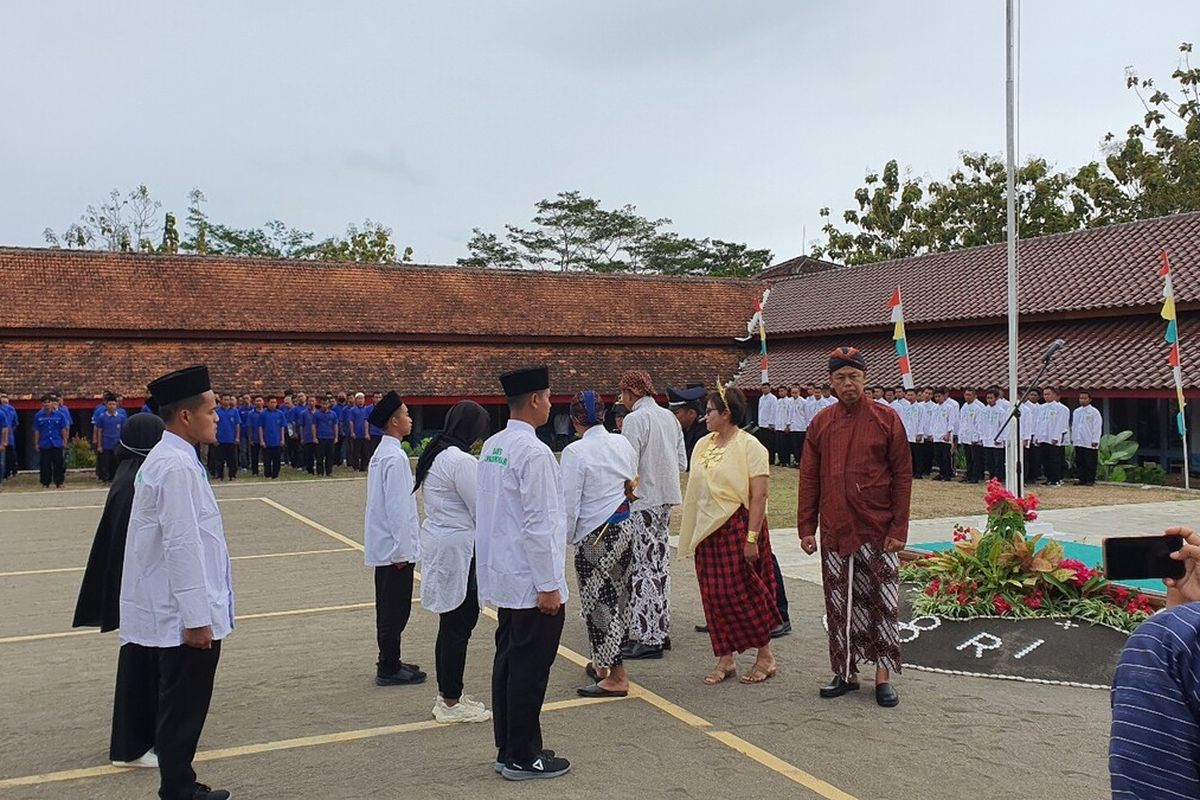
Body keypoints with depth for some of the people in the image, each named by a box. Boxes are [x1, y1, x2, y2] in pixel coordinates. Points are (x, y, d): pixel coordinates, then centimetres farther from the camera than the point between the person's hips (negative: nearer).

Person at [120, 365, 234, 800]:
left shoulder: (166, 458, 11)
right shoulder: (177, 466, -20)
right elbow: (181, 546, -23)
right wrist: (197, 617, -20)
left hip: (175, 613, 10)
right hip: (185, 616, -10)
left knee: (179, 710, 18)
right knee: (181, 714, 2)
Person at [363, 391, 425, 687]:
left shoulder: (382, 453, 11)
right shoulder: (395, 457, -19)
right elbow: (397, 507, -21)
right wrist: (402, 550, -17)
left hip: (384, 547, 10)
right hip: (396, 546, -10)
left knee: (390, 608, 17)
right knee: (395, 610, -1)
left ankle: (389, 663, 26)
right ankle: (388, 670, 8)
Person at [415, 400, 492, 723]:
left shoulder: (434, 454, 10)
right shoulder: (461, 461, -20)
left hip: (437, 542, 10)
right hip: (458, 549, -10)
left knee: (450, 624, 17)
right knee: (459, 626, 1)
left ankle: (446, 694, 28)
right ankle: (451, 703, 11)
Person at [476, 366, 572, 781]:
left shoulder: (491, 447, 8)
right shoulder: (534, 452, -19)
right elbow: (538, 524, -21)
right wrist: (549, 586, -15)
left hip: (503, 577, 9)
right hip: (530, 581, -9)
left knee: (508, 664, 15)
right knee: (529, 670, 2)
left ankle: (508, 749, 25)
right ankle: (522, 757, 12)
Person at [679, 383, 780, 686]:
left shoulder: (750, 446, -10)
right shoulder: (703, 445, 10)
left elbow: (759, 497, -15)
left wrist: (752, 538, -20)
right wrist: (692, 533, 13)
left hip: (737, 527, -7)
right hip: (708, 529, 7)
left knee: (741, 593, -1)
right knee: (714, 595, 8)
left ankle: (765, 657, 16)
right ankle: (725, 660, 19)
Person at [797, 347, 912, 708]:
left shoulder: (887, 420, -2)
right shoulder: (821, 424, 6)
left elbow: (902, 476, -2)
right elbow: (809, 479, 8)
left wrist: (898, 528, -7)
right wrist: (806, 527, 3)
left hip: (878, 532, -2)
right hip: (835, 532, 3)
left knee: (883, 603, 1)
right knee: (840, 605, 9)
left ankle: (883, 675, 12)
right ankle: (846, 673, 21)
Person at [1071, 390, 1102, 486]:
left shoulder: (1094, 412, -5)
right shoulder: (1076, 412, 13)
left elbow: (1097, 427, -7)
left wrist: (1095, 441, -12)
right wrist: (1072, 438, 14)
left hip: (1090, 443, -6)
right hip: (1078, 442, 6)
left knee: (1090, 463, -2)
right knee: (1080, 462, 8)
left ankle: (1090, 480, 3)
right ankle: (1082, 479, 15)